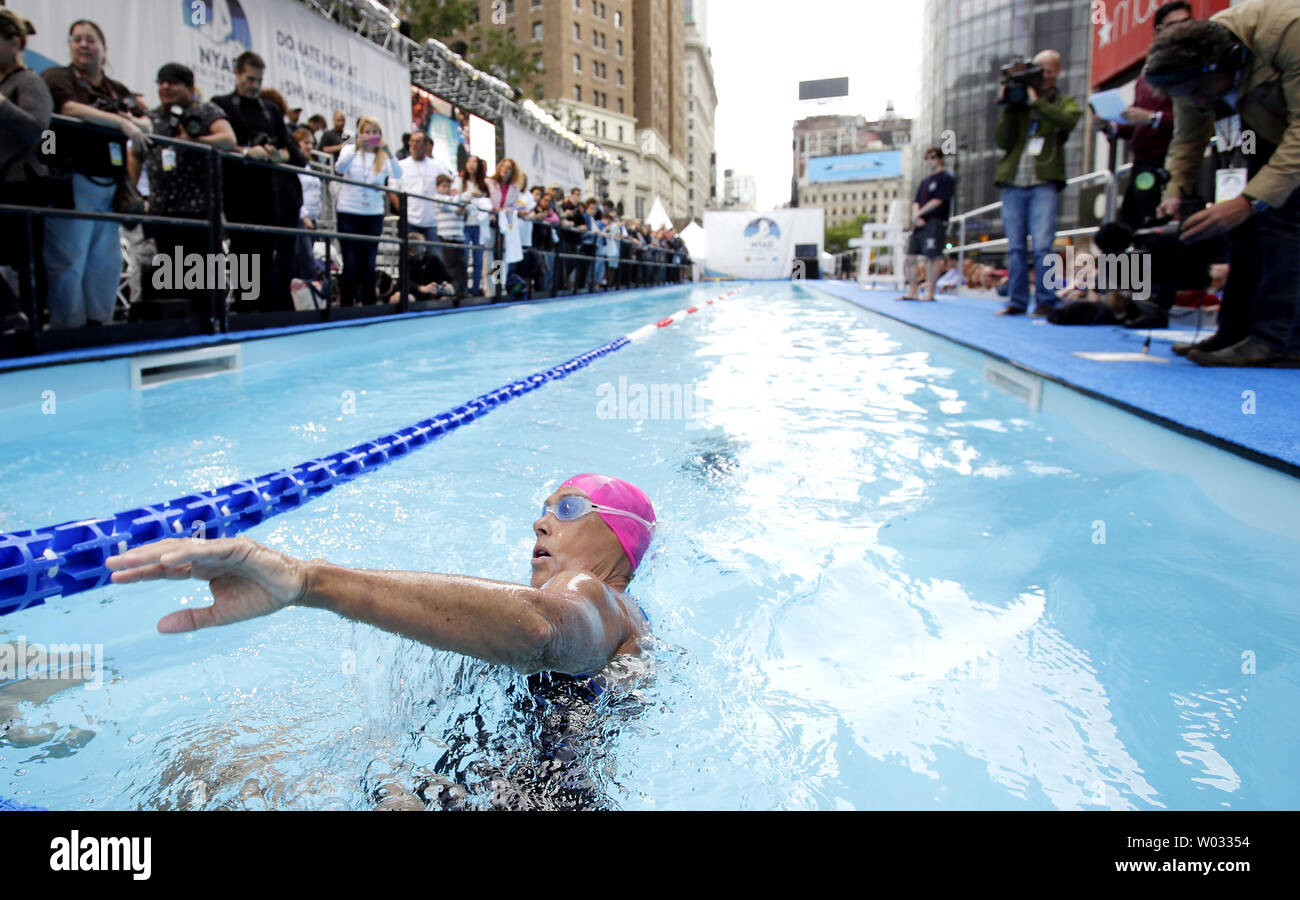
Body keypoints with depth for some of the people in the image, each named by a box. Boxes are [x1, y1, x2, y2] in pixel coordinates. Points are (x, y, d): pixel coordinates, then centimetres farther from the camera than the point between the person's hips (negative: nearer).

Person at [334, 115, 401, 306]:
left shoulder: (383, 156, 6)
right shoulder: (350, 150, 3)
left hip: (374, 214, 2)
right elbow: (339, 168, -16)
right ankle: (346, 305, 3)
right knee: (350, 263, -2)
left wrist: (388, 152, -27)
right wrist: (356, 147, -28)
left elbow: (398, 175, -13)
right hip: (349, 212, -1)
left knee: (369, 264, 5)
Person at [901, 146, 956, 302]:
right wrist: (916, 215, -6)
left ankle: (929, 293, -8)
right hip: (920, 224, 8)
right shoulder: (924, 181, 22)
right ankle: (912, 292, 9)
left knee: (932, 258, -10)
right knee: (911, 257, 3)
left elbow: (937, 201, -10)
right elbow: (916, 201, 14)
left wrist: (919, 214, -9)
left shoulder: (946, 179, 0)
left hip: (935, 223, -8)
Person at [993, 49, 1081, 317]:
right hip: (1013, 183, 2)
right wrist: (1008, 108, -4)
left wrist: (1037, 102, -13)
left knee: (1042, 246, -10)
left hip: (1045, 183, -2)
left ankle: (1045, 301, -4)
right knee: (1015, 247, 4)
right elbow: (1002, 141, 4)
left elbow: (1068, 120, -12)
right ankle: (1017, 300, 10)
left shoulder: (1065, 103, 12)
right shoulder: (1017, 102, 14)